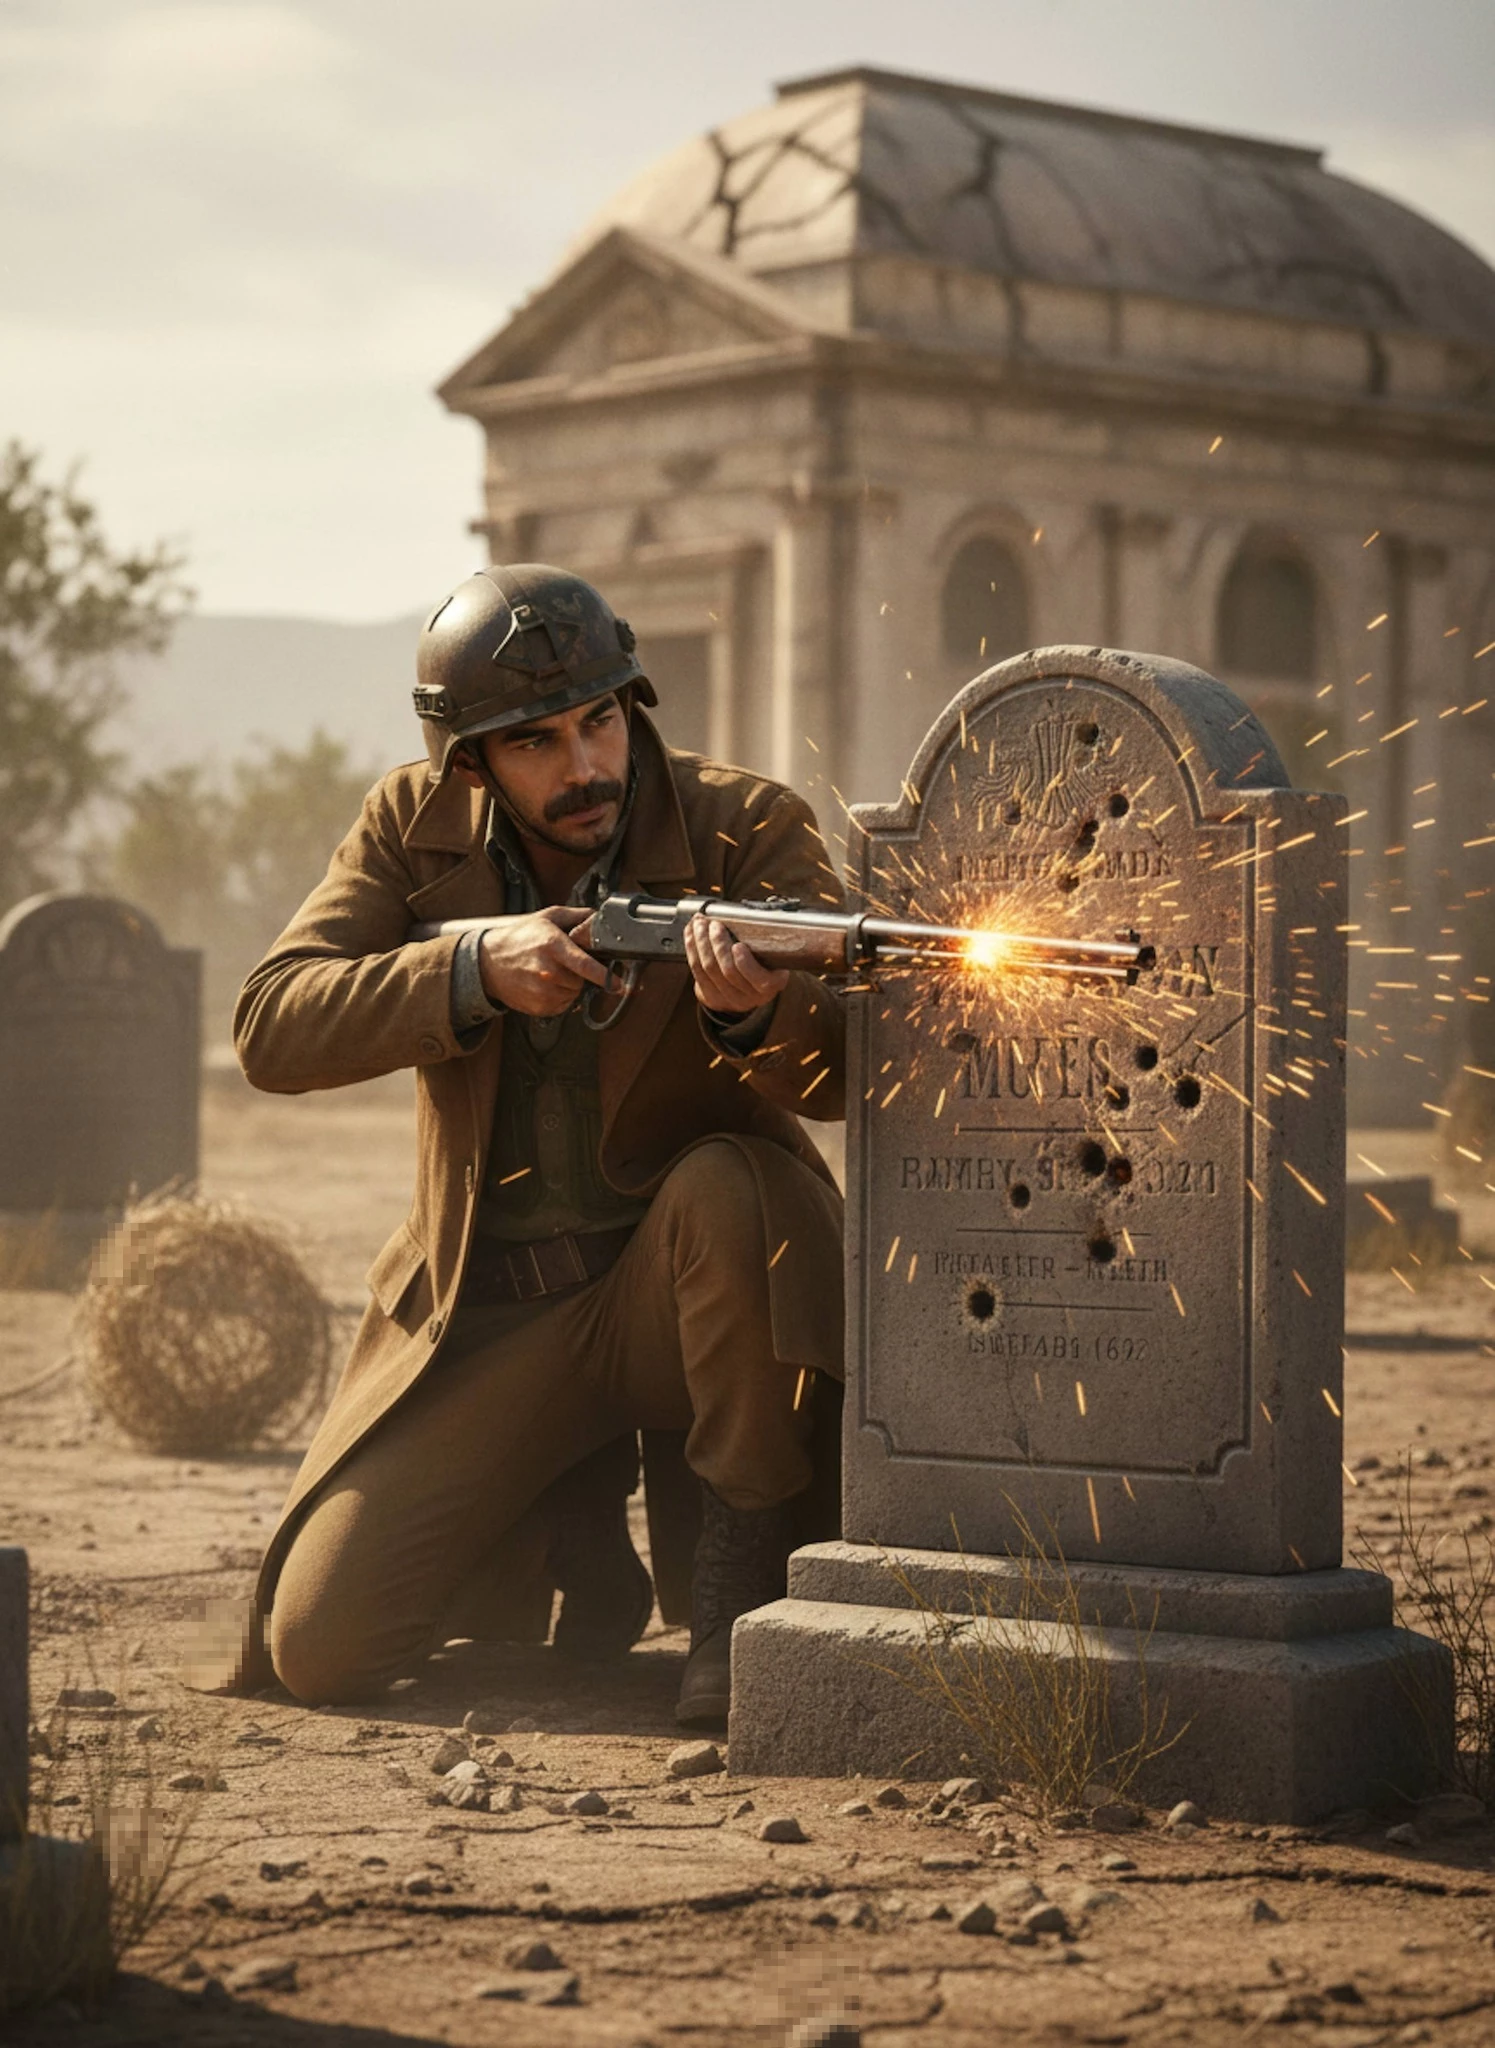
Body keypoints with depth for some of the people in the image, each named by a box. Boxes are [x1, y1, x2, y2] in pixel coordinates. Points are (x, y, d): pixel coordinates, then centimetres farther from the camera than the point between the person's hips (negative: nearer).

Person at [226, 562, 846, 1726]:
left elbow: (846, 1075, -19)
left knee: (727, 1185, -38)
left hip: (684, 1285, -2)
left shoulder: (747, 827, -9)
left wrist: (756, 1010, -42)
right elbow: (271, 1031, -12)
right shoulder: (414, 829, -1)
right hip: (487, 1311, 2)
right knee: (317, 1649, -9)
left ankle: (744, 1581, -18)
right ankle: (572, 1529, 21)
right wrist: (476, 971, -26)